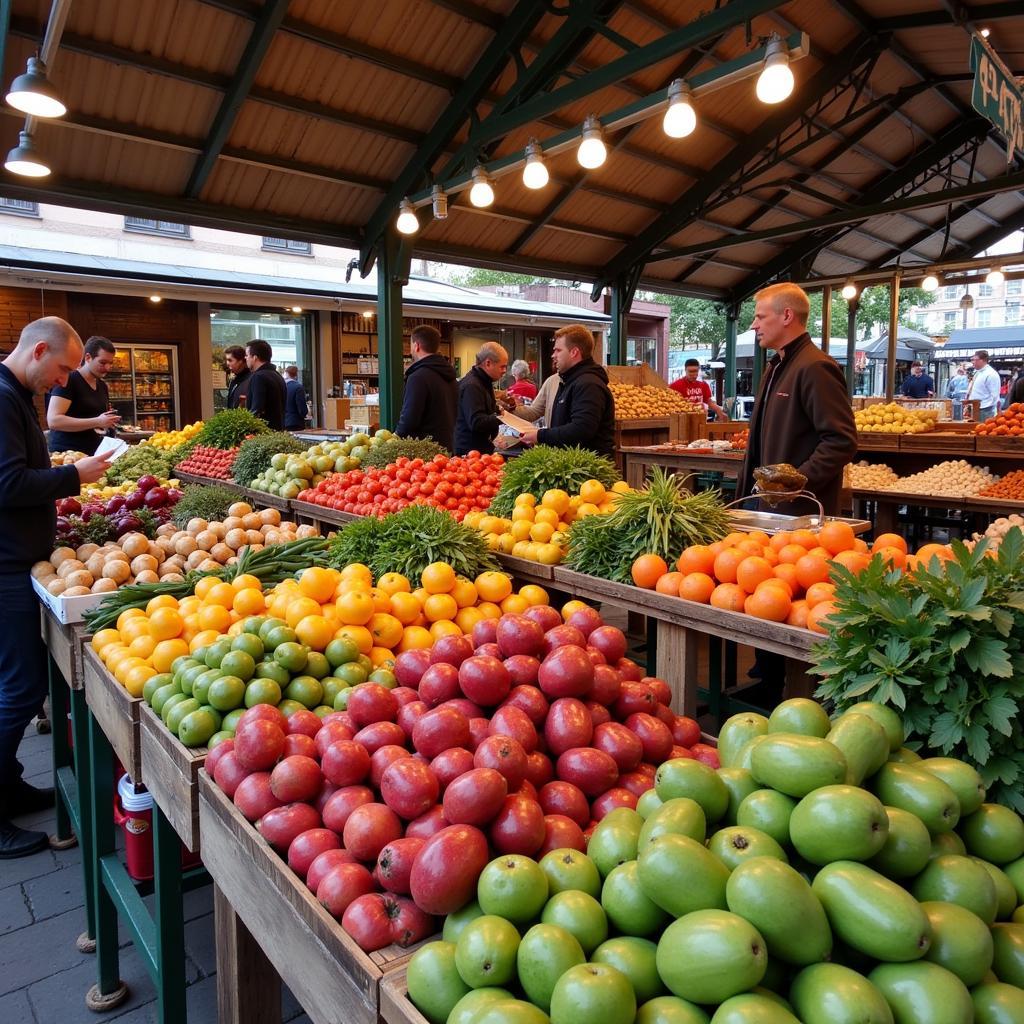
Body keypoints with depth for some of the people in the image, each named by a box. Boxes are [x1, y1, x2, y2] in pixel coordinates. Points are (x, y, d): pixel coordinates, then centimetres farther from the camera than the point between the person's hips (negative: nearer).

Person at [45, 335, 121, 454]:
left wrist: (110, 421, 4)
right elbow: (53, 421, -20)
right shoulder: (68, 380, -10)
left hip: (94, 453, 7)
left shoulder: (103, 385, 13)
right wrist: (97, 422, -25)